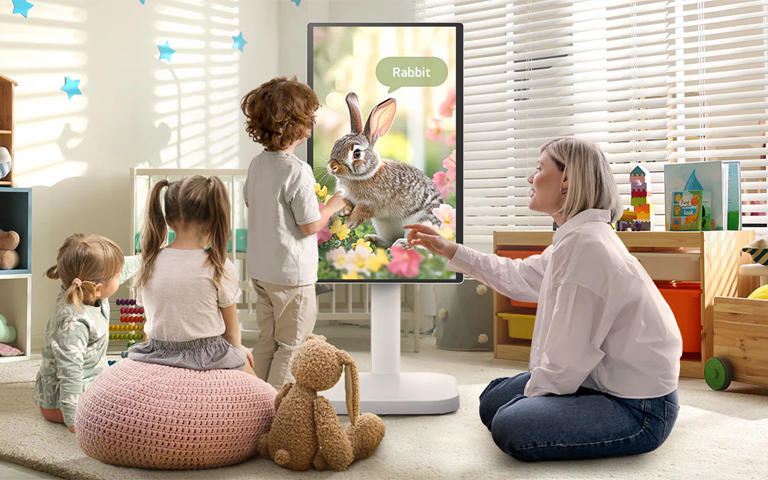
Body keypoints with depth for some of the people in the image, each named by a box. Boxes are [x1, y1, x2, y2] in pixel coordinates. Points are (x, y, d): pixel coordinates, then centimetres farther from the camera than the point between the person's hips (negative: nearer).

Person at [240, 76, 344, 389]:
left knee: (267, 340, 18)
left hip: (259, 269, 8)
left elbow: (249, 201, 20)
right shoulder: (298, 171, -21)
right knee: (291, 345, 5)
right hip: (292, 274, -8)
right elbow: (310, 226, -17)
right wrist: (334, 205, -3)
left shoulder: (258, 163, 3)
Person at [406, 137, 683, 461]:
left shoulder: (584, 244, -26)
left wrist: (528, 398, -7)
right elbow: (517, 277, 23)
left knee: (509, 425, -21)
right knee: (492, 401, 11)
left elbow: (567, 358, -24)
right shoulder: (577, 237, 7)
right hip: (601, 380, 10)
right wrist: (448, 250, 26)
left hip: (639, 408, -10)